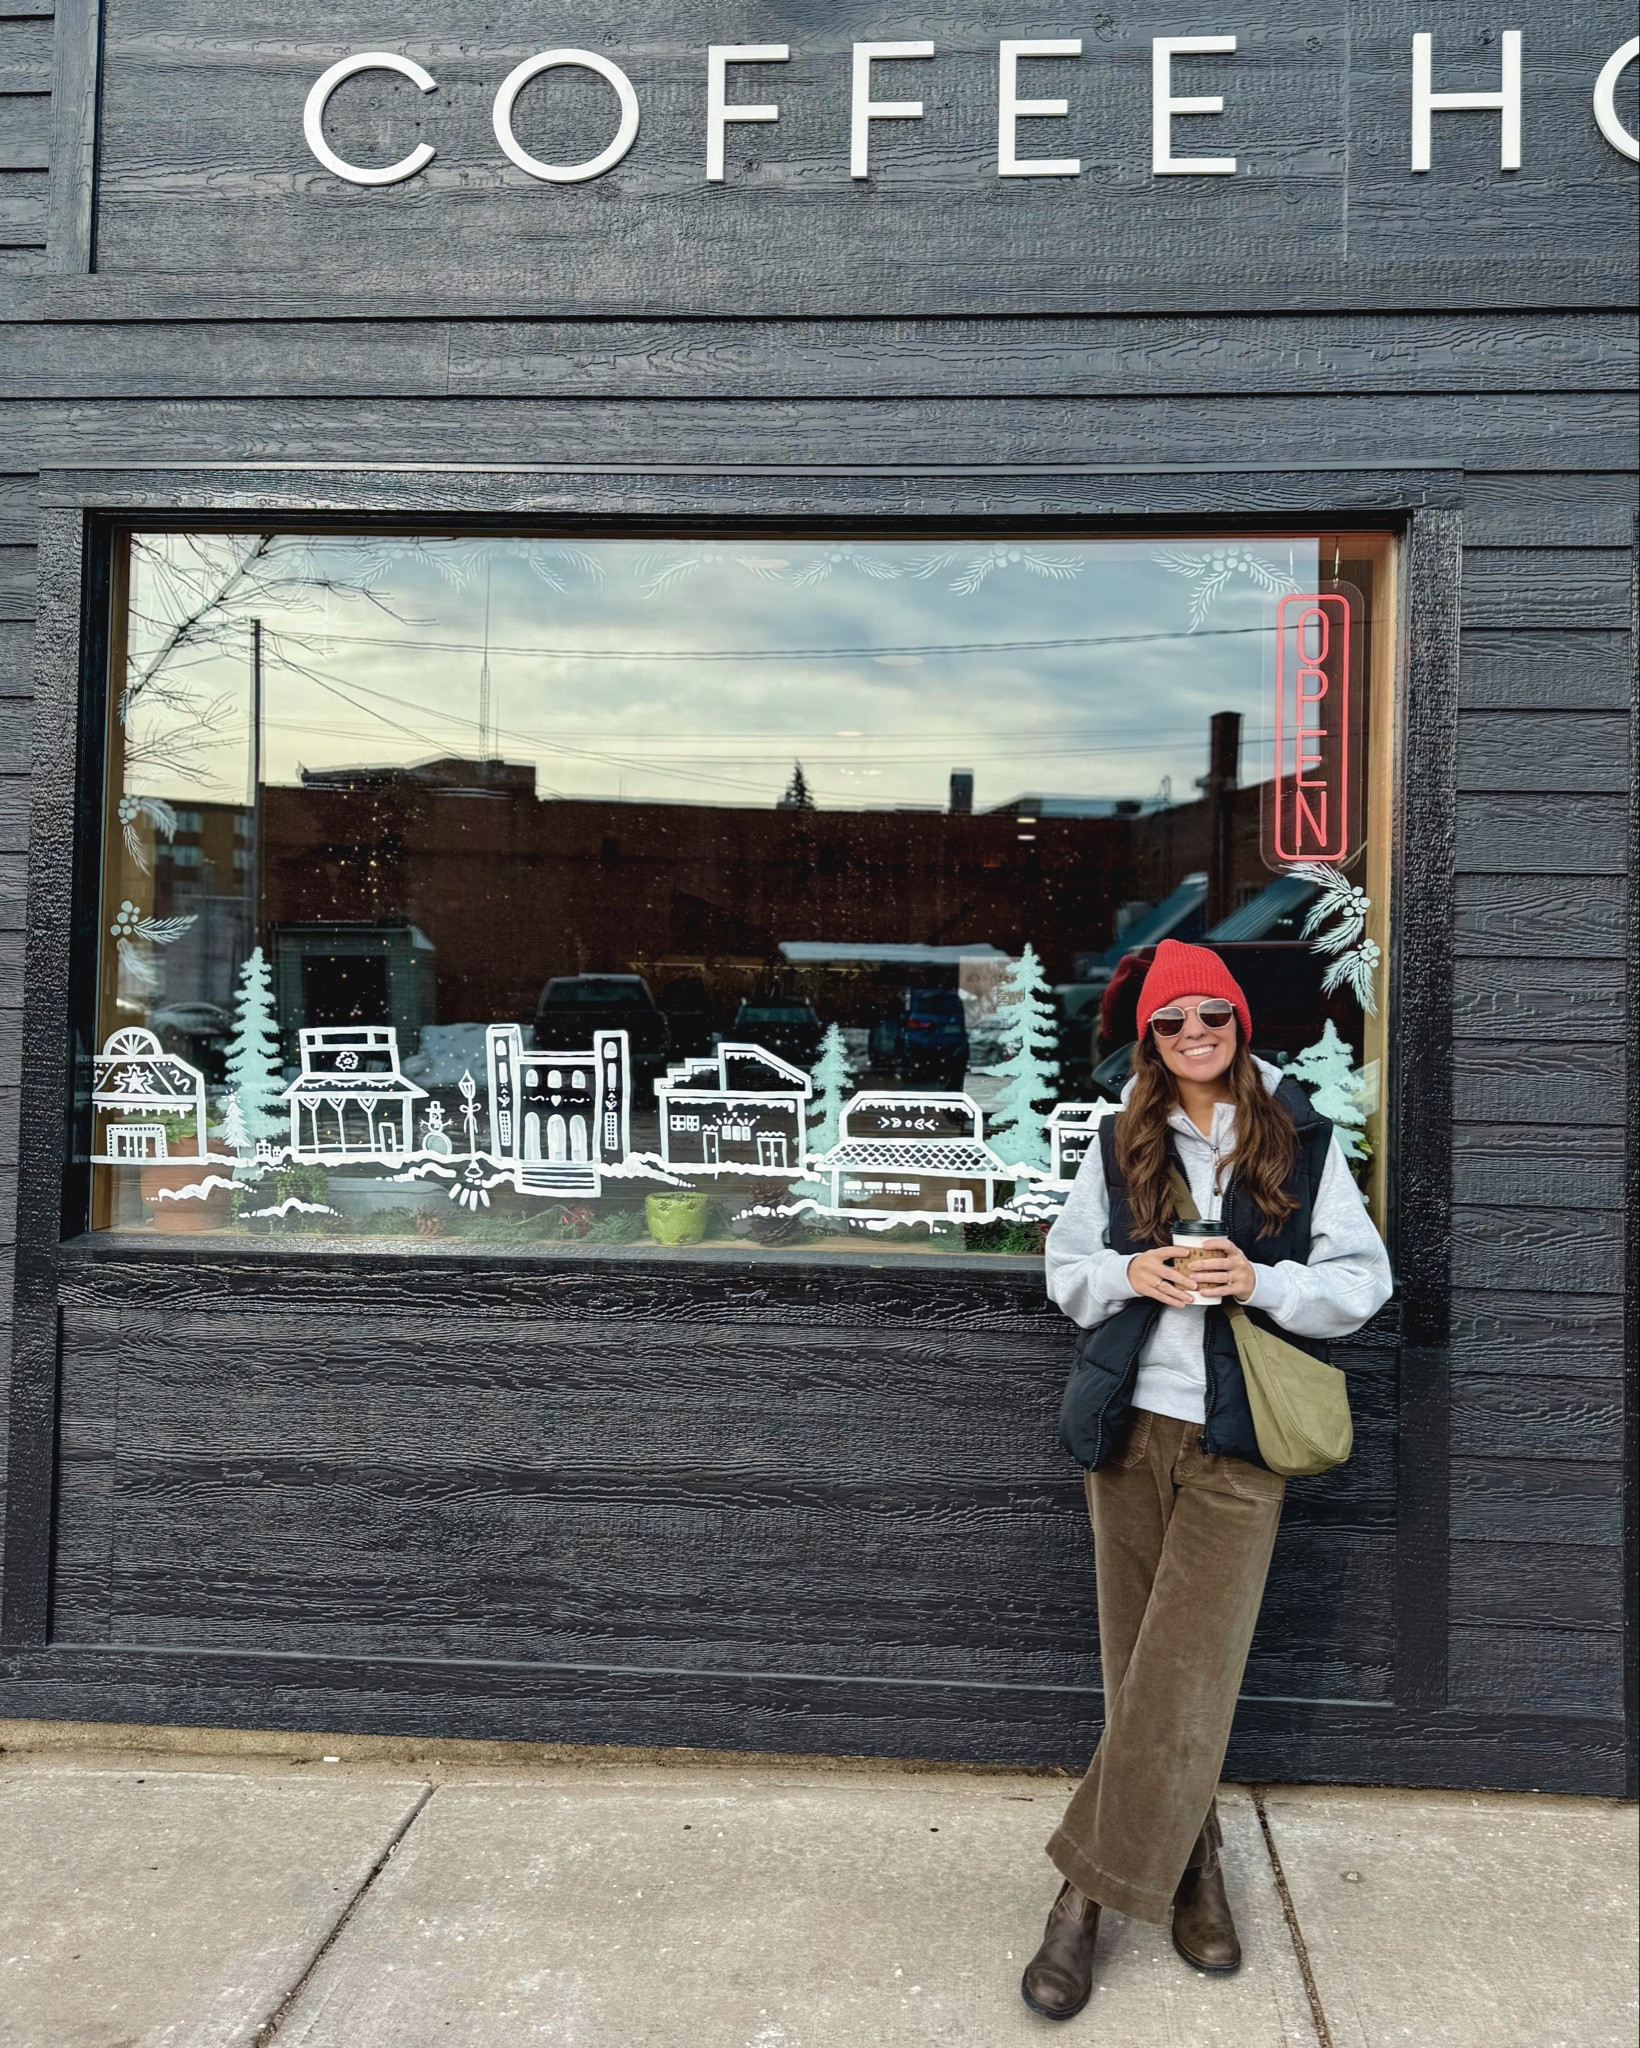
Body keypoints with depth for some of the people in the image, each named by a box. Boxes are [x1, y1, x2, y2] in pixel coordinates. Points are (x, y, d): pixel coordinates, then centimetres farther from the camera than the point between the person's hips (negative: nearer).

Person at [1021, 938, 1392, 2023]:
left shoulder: (1303, 1141, 1)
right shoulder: (1122, 1142, 8)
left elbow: (1363, 1282, 1)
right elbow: (1066, 1268, 13)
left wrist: (1259, 1281, -15)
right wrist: (1129, 1274, -8)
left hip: (1238, 1443, -2)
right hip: (1131, 1428, 3)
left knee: (1182, 1676, -4)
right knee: (1139, 1668, 9)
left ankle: (1088, 1894, 8)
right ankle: (1193, 1865, 29)